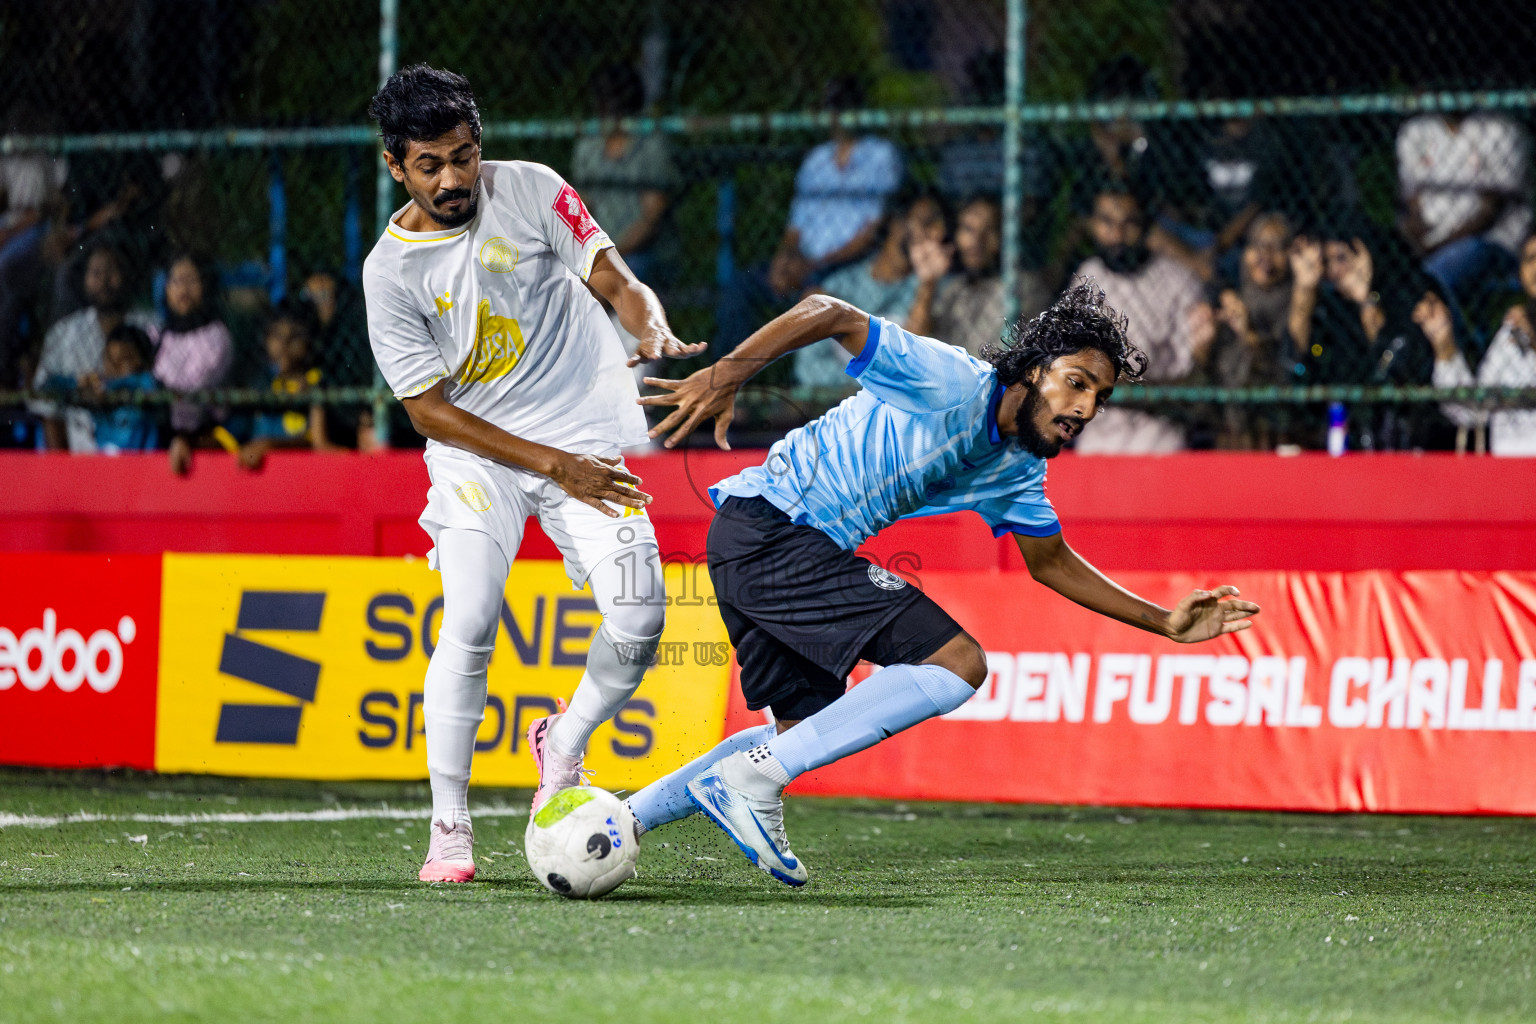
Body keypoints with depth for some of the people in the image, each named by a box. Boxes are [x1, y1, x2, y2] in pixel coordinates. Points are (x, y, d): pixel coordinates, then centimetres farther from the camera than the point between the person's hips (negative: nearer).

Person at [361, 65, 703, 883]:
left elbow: (617, 281, -1)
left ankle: (565, 745, 13)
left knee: (638, 617, -16)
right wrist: (556, 466, -13)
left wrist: (653, 333, -26)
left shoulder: (528, 190, -3)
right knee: (468, 625, -21)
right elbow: (429, 411, -7)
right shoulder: (391, 270, -6)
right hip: (476, 452, -1)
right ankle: (449, 825, -7)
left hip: (588, 435, 1)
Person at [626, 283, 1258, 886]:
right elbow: (829, 314, -22)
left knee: (803, 728, 19)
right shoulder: (957, 384, -17)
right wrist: (723, 376, -32)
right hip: (768, 522, -10)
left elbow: (1051, 562, 25)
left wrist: (1166, 623, 19)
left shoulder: (1017, 469, 12)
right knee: (958, 664, -15)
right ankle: (750, 778, -16)